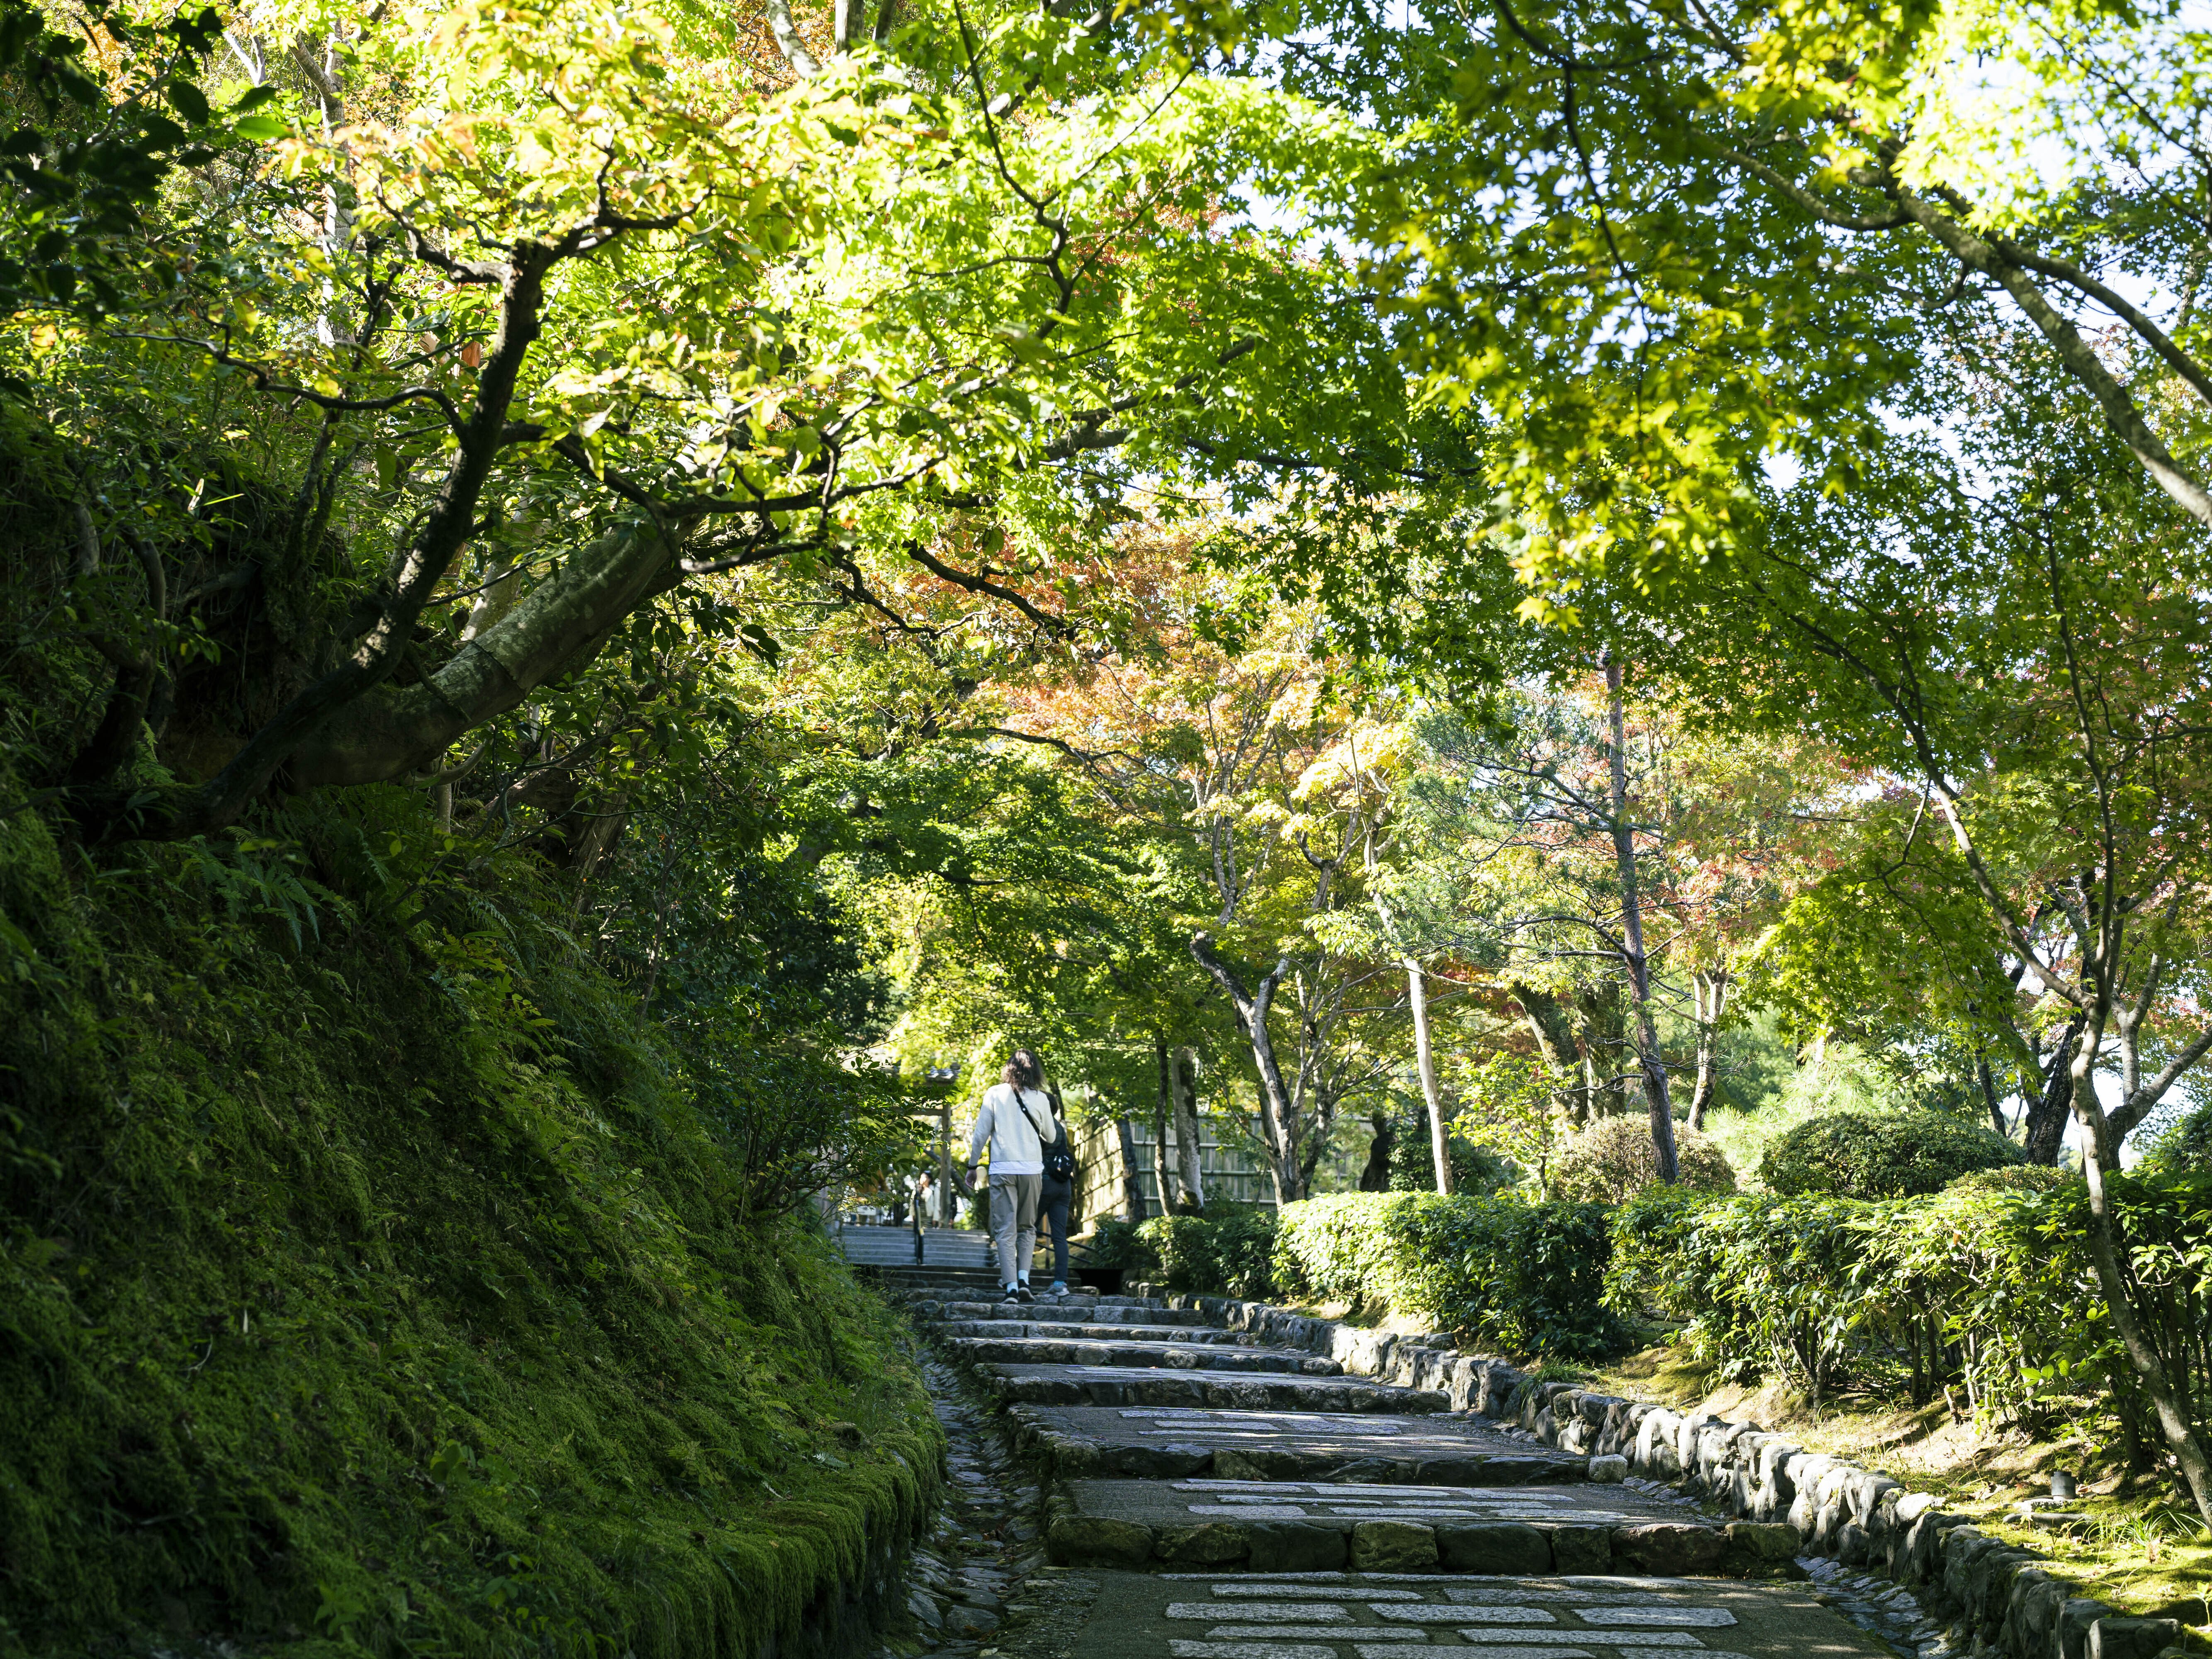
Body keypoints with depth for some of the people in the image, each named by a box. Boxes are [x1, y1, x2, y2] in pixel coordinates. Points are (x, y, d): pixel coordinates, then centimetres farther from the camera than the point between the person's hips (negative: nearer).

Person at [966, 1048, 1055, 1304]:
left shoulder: (995, 1094, 2)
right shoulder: (1040, 1099, 4)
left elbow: (981, 1133, 2)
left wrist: (973, 1165, 13)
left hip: (1002, 1168, -1)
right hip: (1032, 1168, 1)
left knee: (1005, 1230, 1)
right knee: (1028, 1227, 15)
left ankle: (1011, 1287, -8)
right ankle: (1023, 1279, -1)